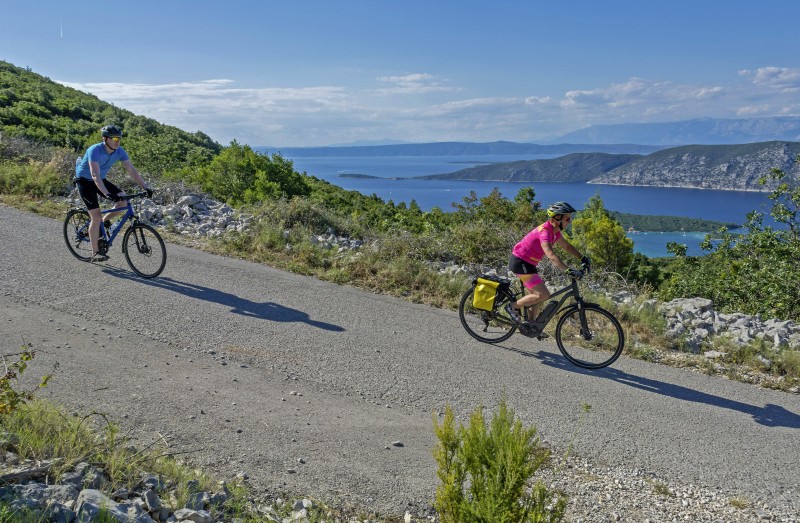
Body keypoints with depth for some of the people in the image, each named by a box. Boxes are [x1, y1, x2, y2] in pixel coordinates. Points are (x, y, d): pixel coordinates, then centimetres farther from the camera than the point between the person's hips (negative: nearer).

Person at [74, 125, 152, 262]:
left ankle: (104, 222, 9)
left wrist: (146, 188, -25)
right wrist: (107, 194, -53)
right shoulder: (95, 151, -31)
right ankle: (95, 252, -4)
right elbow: (95, 175, -40)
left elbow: (132, 170, -14)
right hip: (85, 180, -6)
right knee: (96, 216, -14)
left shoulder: (119, 151, -13)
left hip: (101, 180, 6)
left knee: (124, 200, -15)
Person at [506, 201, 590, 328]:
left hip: (526, 263, 10)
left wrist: (583, 258, 5)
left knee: (535, 295, 15)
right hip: (519, 262, -10)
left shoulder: (555, 231, 4)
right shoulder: (545, 232, -26)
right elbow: (551, 255, -37)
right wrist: (568, 270, -43)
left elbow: (567, 246, 15)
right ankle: (513, 307, -2)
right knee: (543, 295, -14)